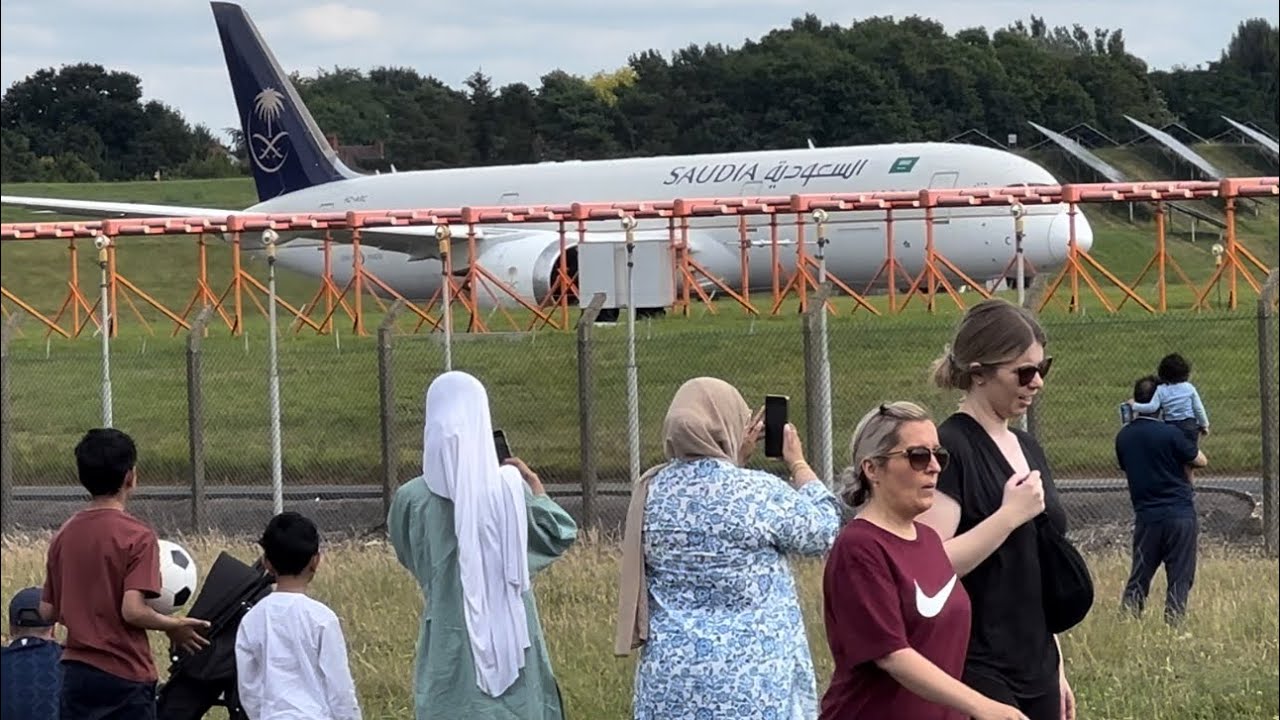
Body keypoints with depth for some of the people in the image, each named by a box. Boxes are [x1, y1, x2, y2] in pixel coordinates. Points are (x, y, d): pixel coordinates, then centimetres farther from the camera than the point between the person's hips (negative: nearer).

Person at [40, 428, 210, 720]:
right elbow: (133, 610, -21)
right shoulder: (137, 536, -13)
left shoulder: (64, 534, 5)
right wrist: (174, 626, -4)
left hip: (76, 671, 5)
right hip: (125, 675, -5)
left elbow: (48, 611, 9)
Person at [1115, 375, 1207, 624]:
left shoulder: (1123, 437, 3)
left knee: (1139, 578, 11)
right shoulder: (1170, 433, -12)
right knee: (1179, 578, 4)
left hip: (1146, 516, 4)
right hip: (1180, 515, -4)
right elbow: (1201, 461, -3)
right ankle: (1173, 625, 0)